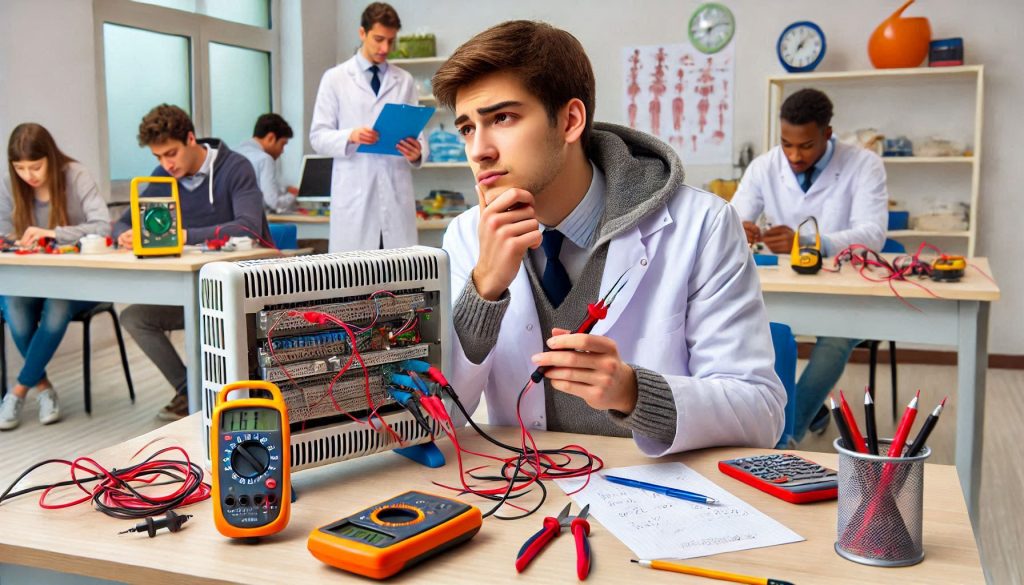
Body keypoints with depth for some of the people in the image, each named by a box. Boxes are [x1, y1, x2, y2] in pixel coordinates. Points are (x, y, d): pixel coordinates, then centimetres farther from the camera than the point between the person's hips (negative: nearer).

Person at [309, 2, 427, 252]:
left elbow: (416, 131, 10)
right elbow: (318, 136, 3)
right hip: (354, 194, -2)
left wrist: (417, 152, -13)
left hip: (396, 194, 2)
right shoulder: (335, 78, 6)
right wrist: (350, 136, -17)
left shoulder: (405, 81, 12)